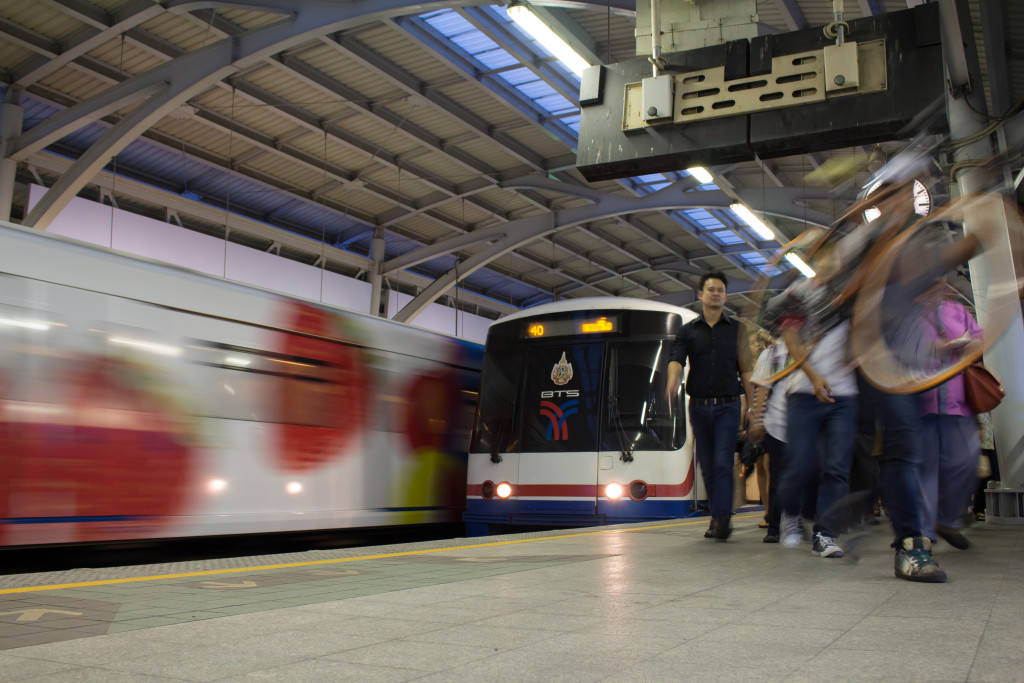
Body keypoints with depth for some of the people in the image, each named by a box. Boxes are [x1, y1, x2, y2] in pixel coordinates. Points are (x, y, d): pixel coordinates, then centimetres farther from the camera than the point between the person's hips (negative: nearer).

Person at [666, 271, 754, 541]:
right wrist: (673, 381, -29)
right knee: (707, 467, 6)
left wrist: (752, 407, 0)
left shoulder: (736, 329, 10)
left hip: (728, 406, -1)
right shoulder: (688, 331, 9)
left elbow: (745, 371, 7)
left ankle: (721, 519, -19)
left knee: (723, 463, -13)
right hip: (699, 406, 2)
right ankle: (719, 517, 15)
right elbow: (676, 359, -6)